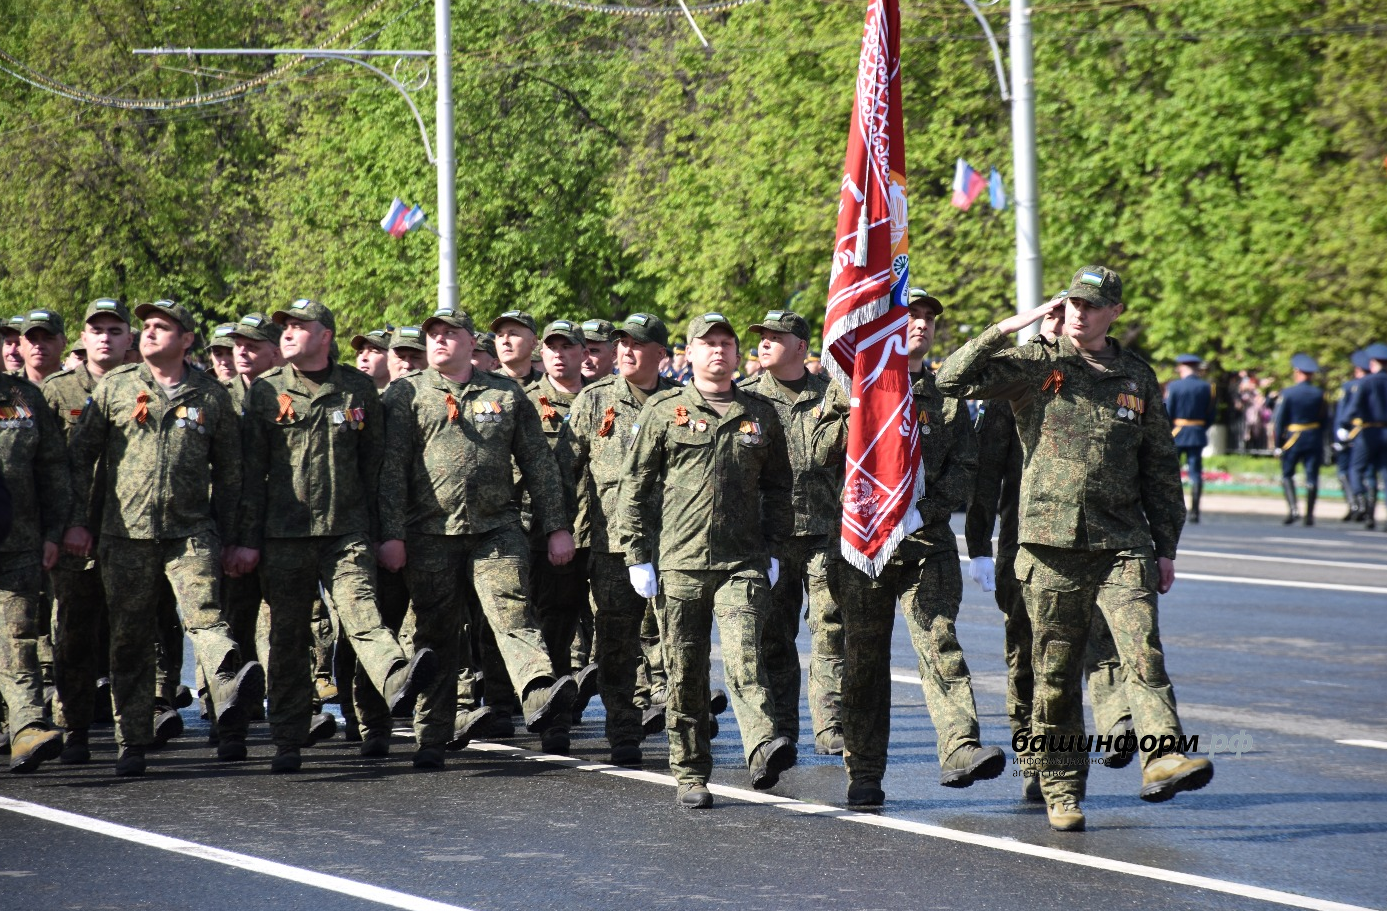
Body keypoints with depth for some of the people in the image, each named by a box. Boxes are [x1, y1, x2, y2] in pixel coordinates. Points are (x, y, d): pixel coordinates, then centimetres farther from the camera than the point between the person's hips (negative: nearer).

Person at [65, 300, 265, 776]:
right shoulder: (114, 387, 9)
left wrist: (228, 537, 10)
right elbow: (81, 455, 10)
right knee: (129, 640, 4)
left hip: (191, 531, -1)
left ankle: (231, 696, -46)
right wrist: (77, 521, 3)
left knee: (203, 612, -23)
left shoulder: (211, 396, 9)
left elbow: (228, 470, 14)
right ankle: (132, 744, 11)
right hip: (126, 534, 1)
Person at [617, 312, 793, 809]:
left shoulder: (760, 415, 12)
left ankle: (763, 748, -34)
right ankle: (691, 775, 13)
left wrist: (774, 549, 10)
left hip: (744, 563, 0)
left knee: (743, 651, -21)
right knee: (685, 672, 4)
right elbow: (635, 487, 6)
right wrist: (637, 557, 0)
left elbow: (778, 487, 18)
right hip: (679, 563, 0)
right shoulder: (663, 412, 6)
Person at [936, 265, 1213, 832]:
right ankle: (1061, 790, 12)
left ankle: (1162, 761, -29)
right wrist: (1007, 329, -13)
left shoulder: (1137, 379, 12)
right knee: (1055, 673, 4)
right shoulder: (1033, 366, 5)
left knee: (1143, 652, -17)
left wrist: (1165, 547, 13)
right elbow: (954, 380, -7)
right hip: (1052, 546, -1)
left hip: (1123, 546, 1)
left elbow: (1160, 469, 17)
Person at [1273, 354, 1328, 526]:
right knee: (1311, 477, 4)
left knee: (1287, 474, 9)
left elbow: (1279, 420, -6)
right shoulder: (1319, 394, 1)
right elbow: (1325, 419, 6)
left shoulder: (1287, 393, -7)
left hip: (1293, 439, -2)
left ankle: (1292, 508, -8)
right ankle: (1309, 515, 4)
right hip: (1315, 439, 2)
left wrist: (1278, 444, 1)